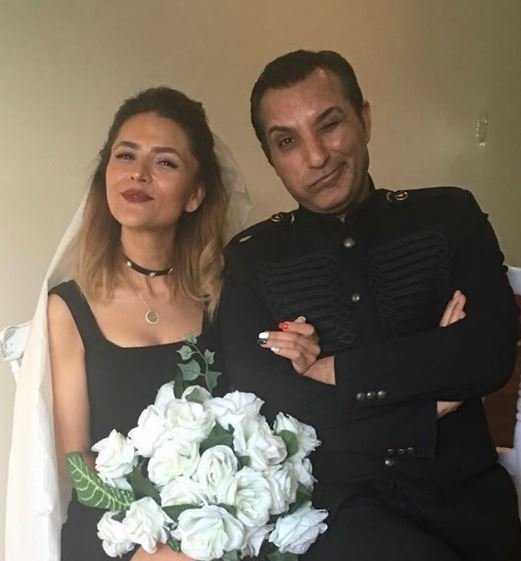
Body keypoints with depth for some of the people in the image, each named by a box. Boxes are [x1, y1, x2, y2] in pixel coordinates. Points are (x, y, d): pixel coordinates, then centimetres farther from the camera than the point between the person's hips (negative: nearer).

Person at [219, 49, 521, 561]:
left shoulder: (450, 217, 4)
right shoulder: (250, 259, 2)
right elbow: (266, 404, -9)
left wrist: (332, 369, -10)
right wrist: (429, 406, -8)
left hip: (463, 491, 3)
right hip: (331, 500, -2)